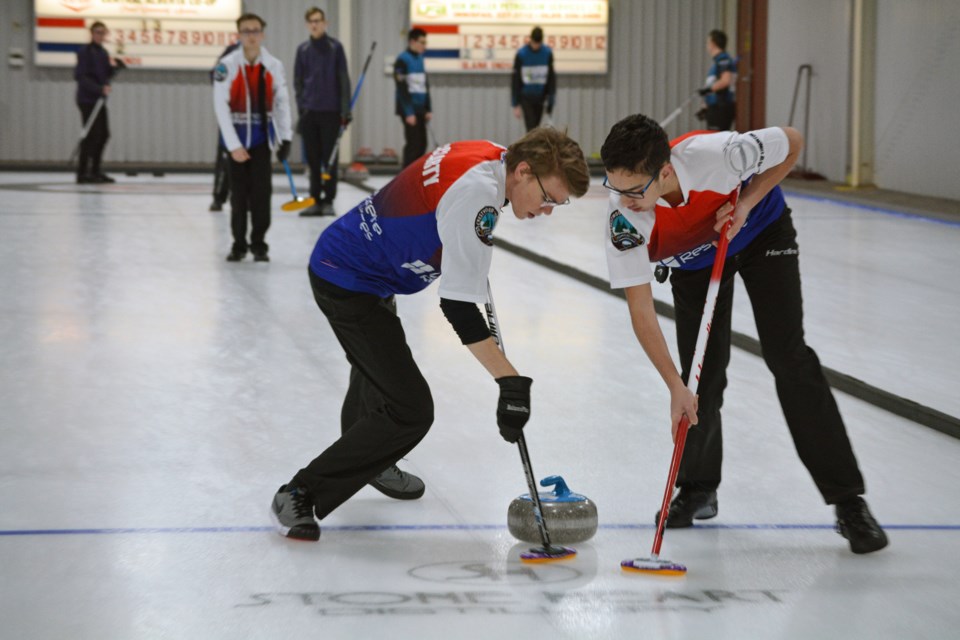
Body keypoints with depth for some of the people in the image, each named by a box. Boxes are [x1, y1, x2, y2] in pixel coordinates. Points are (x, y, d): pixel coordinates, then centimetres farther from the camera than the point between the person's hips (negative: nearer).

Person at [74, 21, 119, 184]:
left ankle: (95, 171, 18)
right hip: (87, 99, -8)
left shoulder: (103, 52, 13)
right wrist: (100, 88, -25)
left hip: (99, 100, 8)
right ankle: (82, 173, -9)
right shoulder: (85, 52, -10)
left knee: (103, 134, 9)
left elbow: (108, 75, 19)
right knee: (91, 135, -11)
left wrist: (112, 66, -3)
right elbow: (81, 76, -17)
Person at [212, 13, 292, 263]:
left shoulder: (274, 66, -4)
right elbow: (221, 107, -13)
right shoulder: (227, 65, -12)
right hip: (237, 138, -1)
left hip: (262, 137, 1)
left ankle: (259, 244, 9)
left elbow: (282, 102, 6)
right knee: (239, 192, 4)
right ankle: (239, 244, 16)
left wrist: (285, 137, 1)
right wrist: (233, 145, -15)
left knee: (261, 191, -1)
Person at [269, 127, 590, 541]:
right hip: (349, 285, -11)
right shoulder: (476, 191, -31)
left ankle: (367, 460, 61)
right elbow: (458, 305, -33)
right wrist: (510, 382, -34)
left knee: (378, 371, 34)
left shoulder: (488, 155, -3)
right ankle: (301, 494, -5)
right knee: (410, 410, -14)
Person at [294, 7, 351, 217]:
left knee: (330, 158, -1)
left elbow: (343, 79, -2)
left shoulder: (335, 47, 0)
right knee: (313, 159, 5)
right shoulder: (302, 50, 9)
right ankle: (316, 200, 11)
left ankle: (329, 201, 4)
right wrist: (301, 106, 2)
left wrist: (345, 110, -8)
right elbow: (298, 80, 12)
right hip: (309, 111, 3)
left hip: (331, 111, -3)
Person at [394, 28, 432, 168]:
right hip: (409, 110, -8)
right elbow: (402, 88, -16)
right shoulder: (402, 60, -11)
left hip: (420, 109, 8)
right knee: (413, 143, -9)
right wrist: (409, 113, -19)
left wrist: (428, 109, 15)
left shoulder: (420, 59, 14)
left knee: (421, 144, 9)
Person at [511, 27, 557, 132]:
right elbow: (515, 80, -7)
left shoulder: (548, 53, -3)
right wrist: (516, 104, -8)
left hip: (540, 98, 3)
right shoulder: (521, 54, -11)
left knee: (536, 130, 11)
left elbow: (551, 78, 4)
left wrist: (551, 100, 1)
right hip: (526, 98, -3)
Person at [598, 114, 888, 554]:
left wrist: (746, 203, -29)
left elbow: (792, 142, -21)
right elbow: (641, 310, -28)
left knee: (789, 357, -10)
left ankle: (848, 502, -7)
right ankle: (698, 489, 20)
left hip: (761, 231, -2)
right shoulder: (623, 219, -34)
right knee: (702, 372, -5)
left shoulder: (716, 154, -42)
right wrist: (675, 386, -32)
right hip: (694, 258, 2)